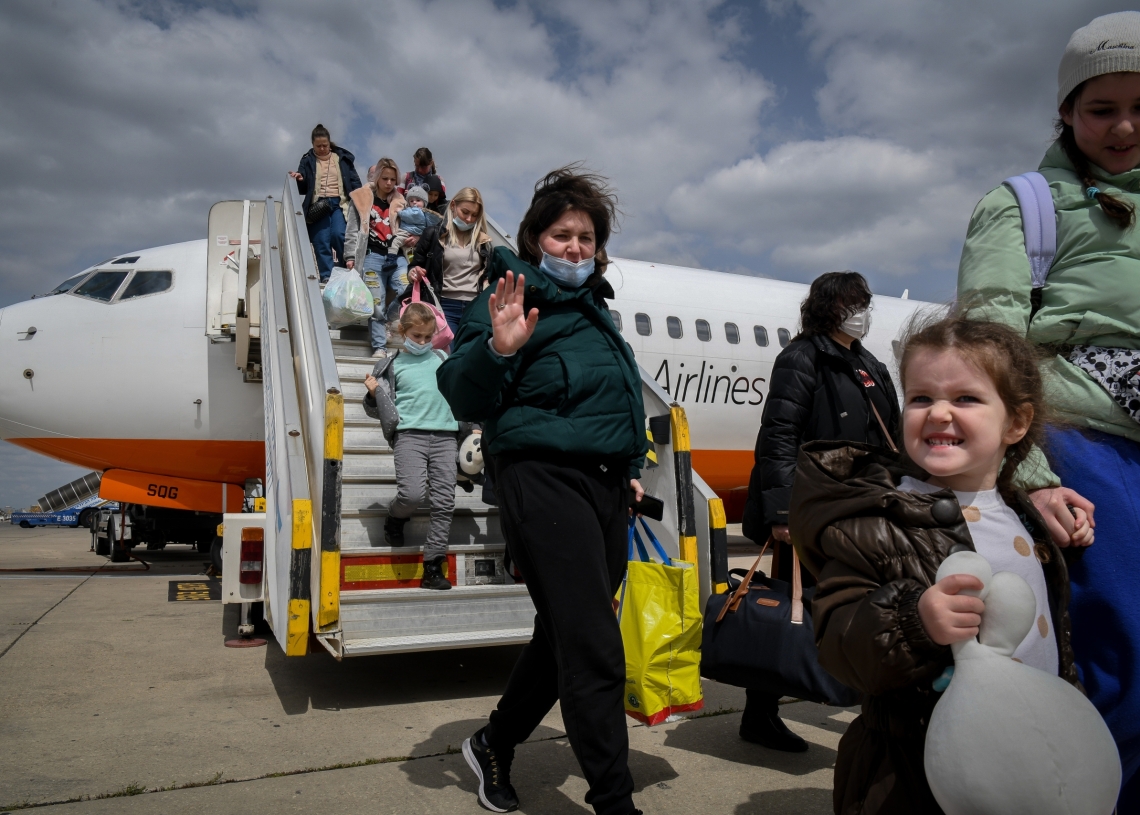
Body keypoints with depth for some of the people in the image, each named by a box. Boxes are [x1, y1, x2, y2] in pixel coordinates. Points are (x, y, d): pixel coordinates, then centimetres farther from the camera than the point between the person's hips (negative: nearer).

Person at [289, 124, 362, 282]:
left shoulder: (342, 158, 13)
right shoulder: (307, 161, 14)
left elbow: (355, 182, 12)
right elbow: (303, 188, 11)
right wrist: (299, 180, -12)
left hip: (340, 203, -1)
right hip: (318, 205, 1)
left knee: (338, 235, -22)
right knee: (321, 242, -6)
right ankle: (327, 278, -4)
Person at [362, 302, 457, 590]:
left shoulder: (442, 358, 18)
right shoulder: (392, 364, 11)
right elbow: (382, 411, 11)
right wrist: (374, 394, -9)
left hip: (444, 433, 3)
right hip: (410, 433, -3)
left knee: (444, 502, -4)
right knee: (412, 493, -22)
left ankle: (433, 568, 1)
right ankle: (394, 520, 15)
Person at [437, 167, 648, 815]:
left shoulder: (595, 307, 20)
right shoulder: (516, 297, -4)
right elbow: (466, 400, -13)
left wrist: (627, 469, 25)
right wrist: (496, 350, -30)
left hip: (605, 488, 9)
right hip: (545, 482, -8)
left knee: (564, 639, 15)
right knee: (595, 651, -9)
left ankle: (495, 746, 36)